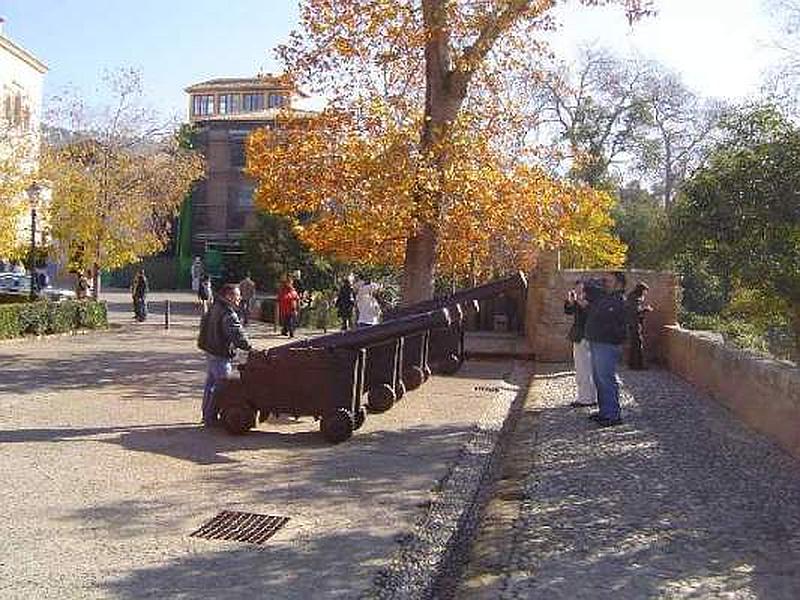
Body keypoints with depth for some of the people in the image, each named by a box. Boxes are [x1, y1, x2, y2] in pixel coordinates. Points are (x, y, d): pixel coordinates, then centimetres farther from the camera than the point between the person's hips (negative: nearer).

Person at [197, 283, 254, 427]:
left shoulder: (214, 308, 11)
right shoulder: (228, 314, -21)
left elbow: (203, 322, 25)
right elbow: (238, 334, -29)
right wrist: (249, 348, -24)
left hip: (210, 350, 10)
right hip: (220, 355, -10)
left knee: (210, 383, 18)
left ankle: (207, 415, 28)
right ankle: (211, 418, 1)